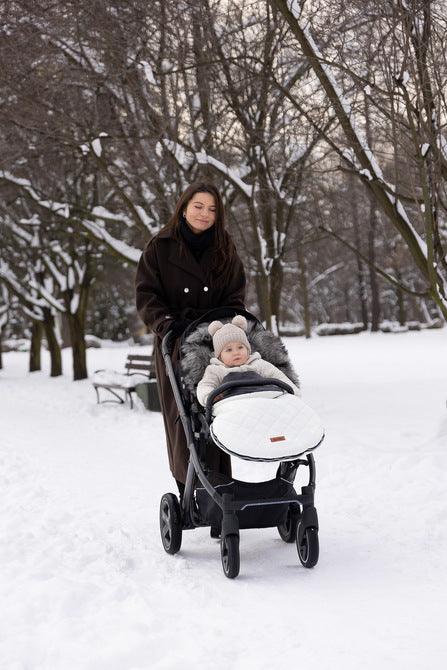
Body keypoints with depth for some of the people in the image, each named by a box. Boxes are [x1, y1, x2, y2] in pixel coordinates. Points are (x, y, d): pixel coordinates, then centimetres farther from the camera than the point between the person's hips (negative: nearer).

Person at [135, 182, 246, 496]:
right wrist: (166, 322, -19)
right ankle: (188, 492, 0)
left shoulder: (226, 250, 8)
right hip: (176, 346, -2)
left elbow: (236, 297, 10)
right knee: (182, 419, -4)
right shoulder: (160, 247, 0)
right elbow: (146, 295, -2)